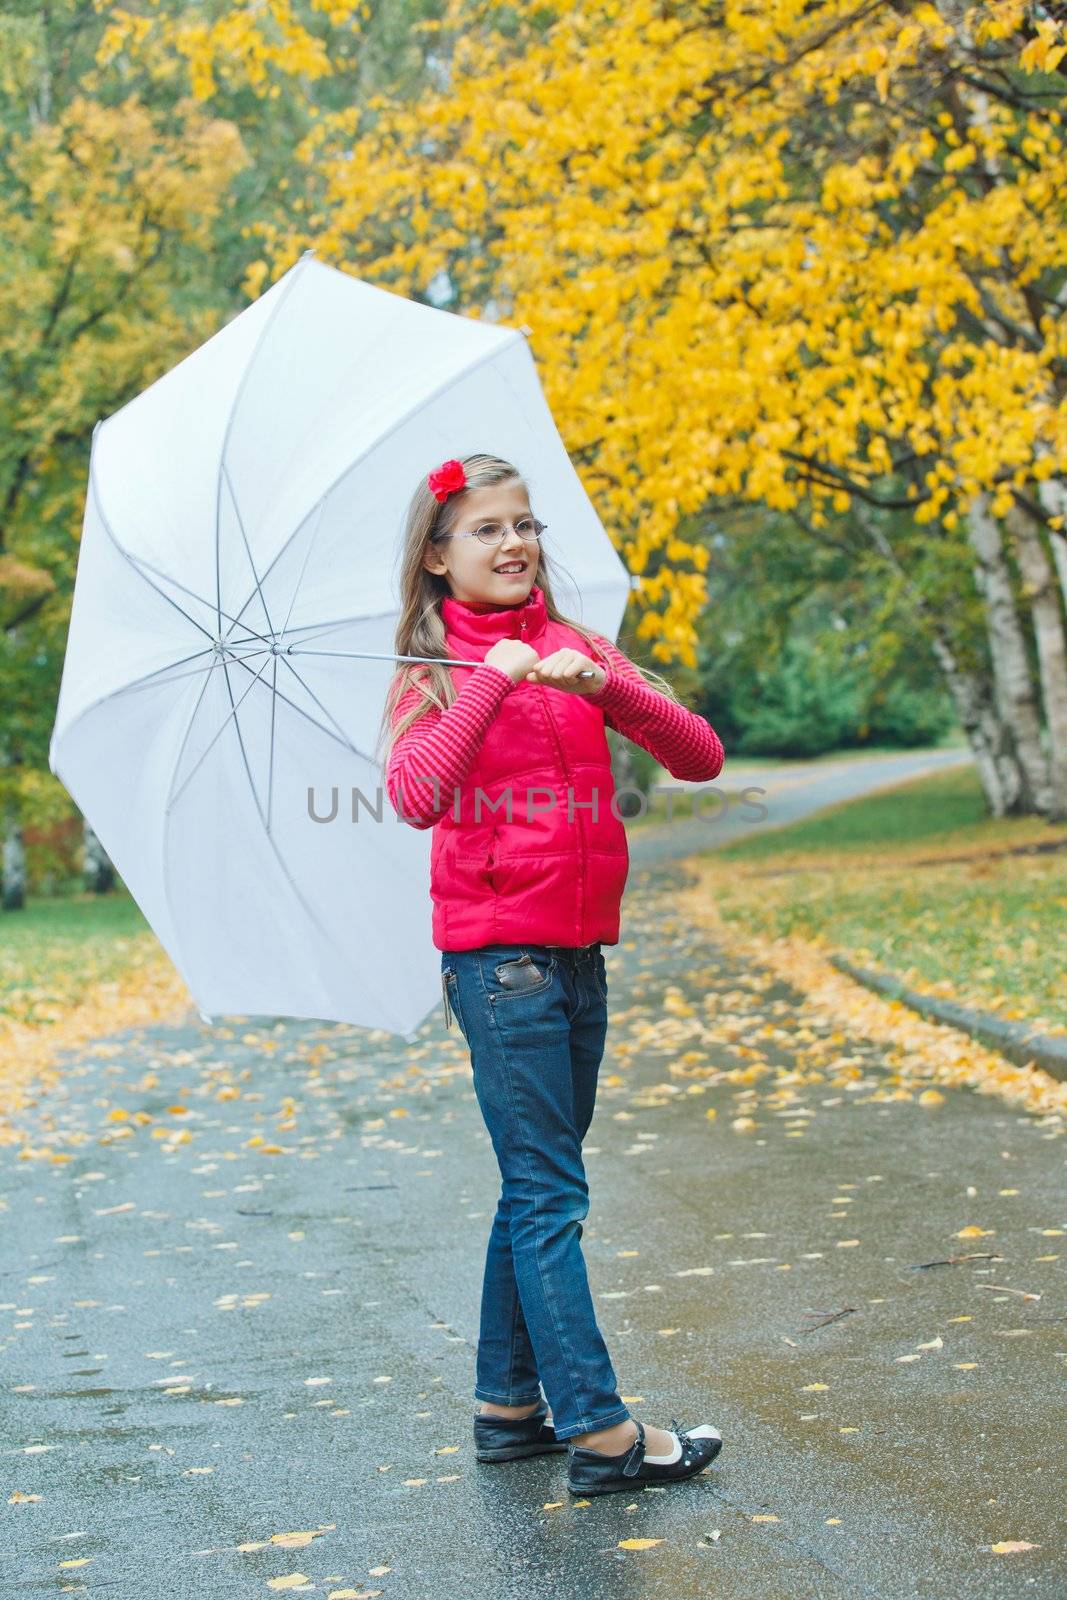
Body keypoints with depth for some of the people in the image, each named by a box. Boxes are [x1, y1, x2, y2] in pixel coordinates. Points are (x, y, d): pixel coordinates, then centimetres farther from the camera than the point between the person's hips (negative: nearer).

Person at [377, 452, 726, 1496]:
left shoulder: (576, 652, 11)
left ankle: (508, 1405, 22)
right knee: (548, 1192, -7)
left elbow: (701, 759, -1)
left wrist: (606, 687, -16)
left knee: (537, 1188, 12)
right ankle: (598, 1430, -7)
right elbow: (416, 799, -23)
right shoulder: (436, 673, -2)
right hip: (497, 952, -6)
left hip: (577, 951, 6)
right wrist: (496, 681, -24)